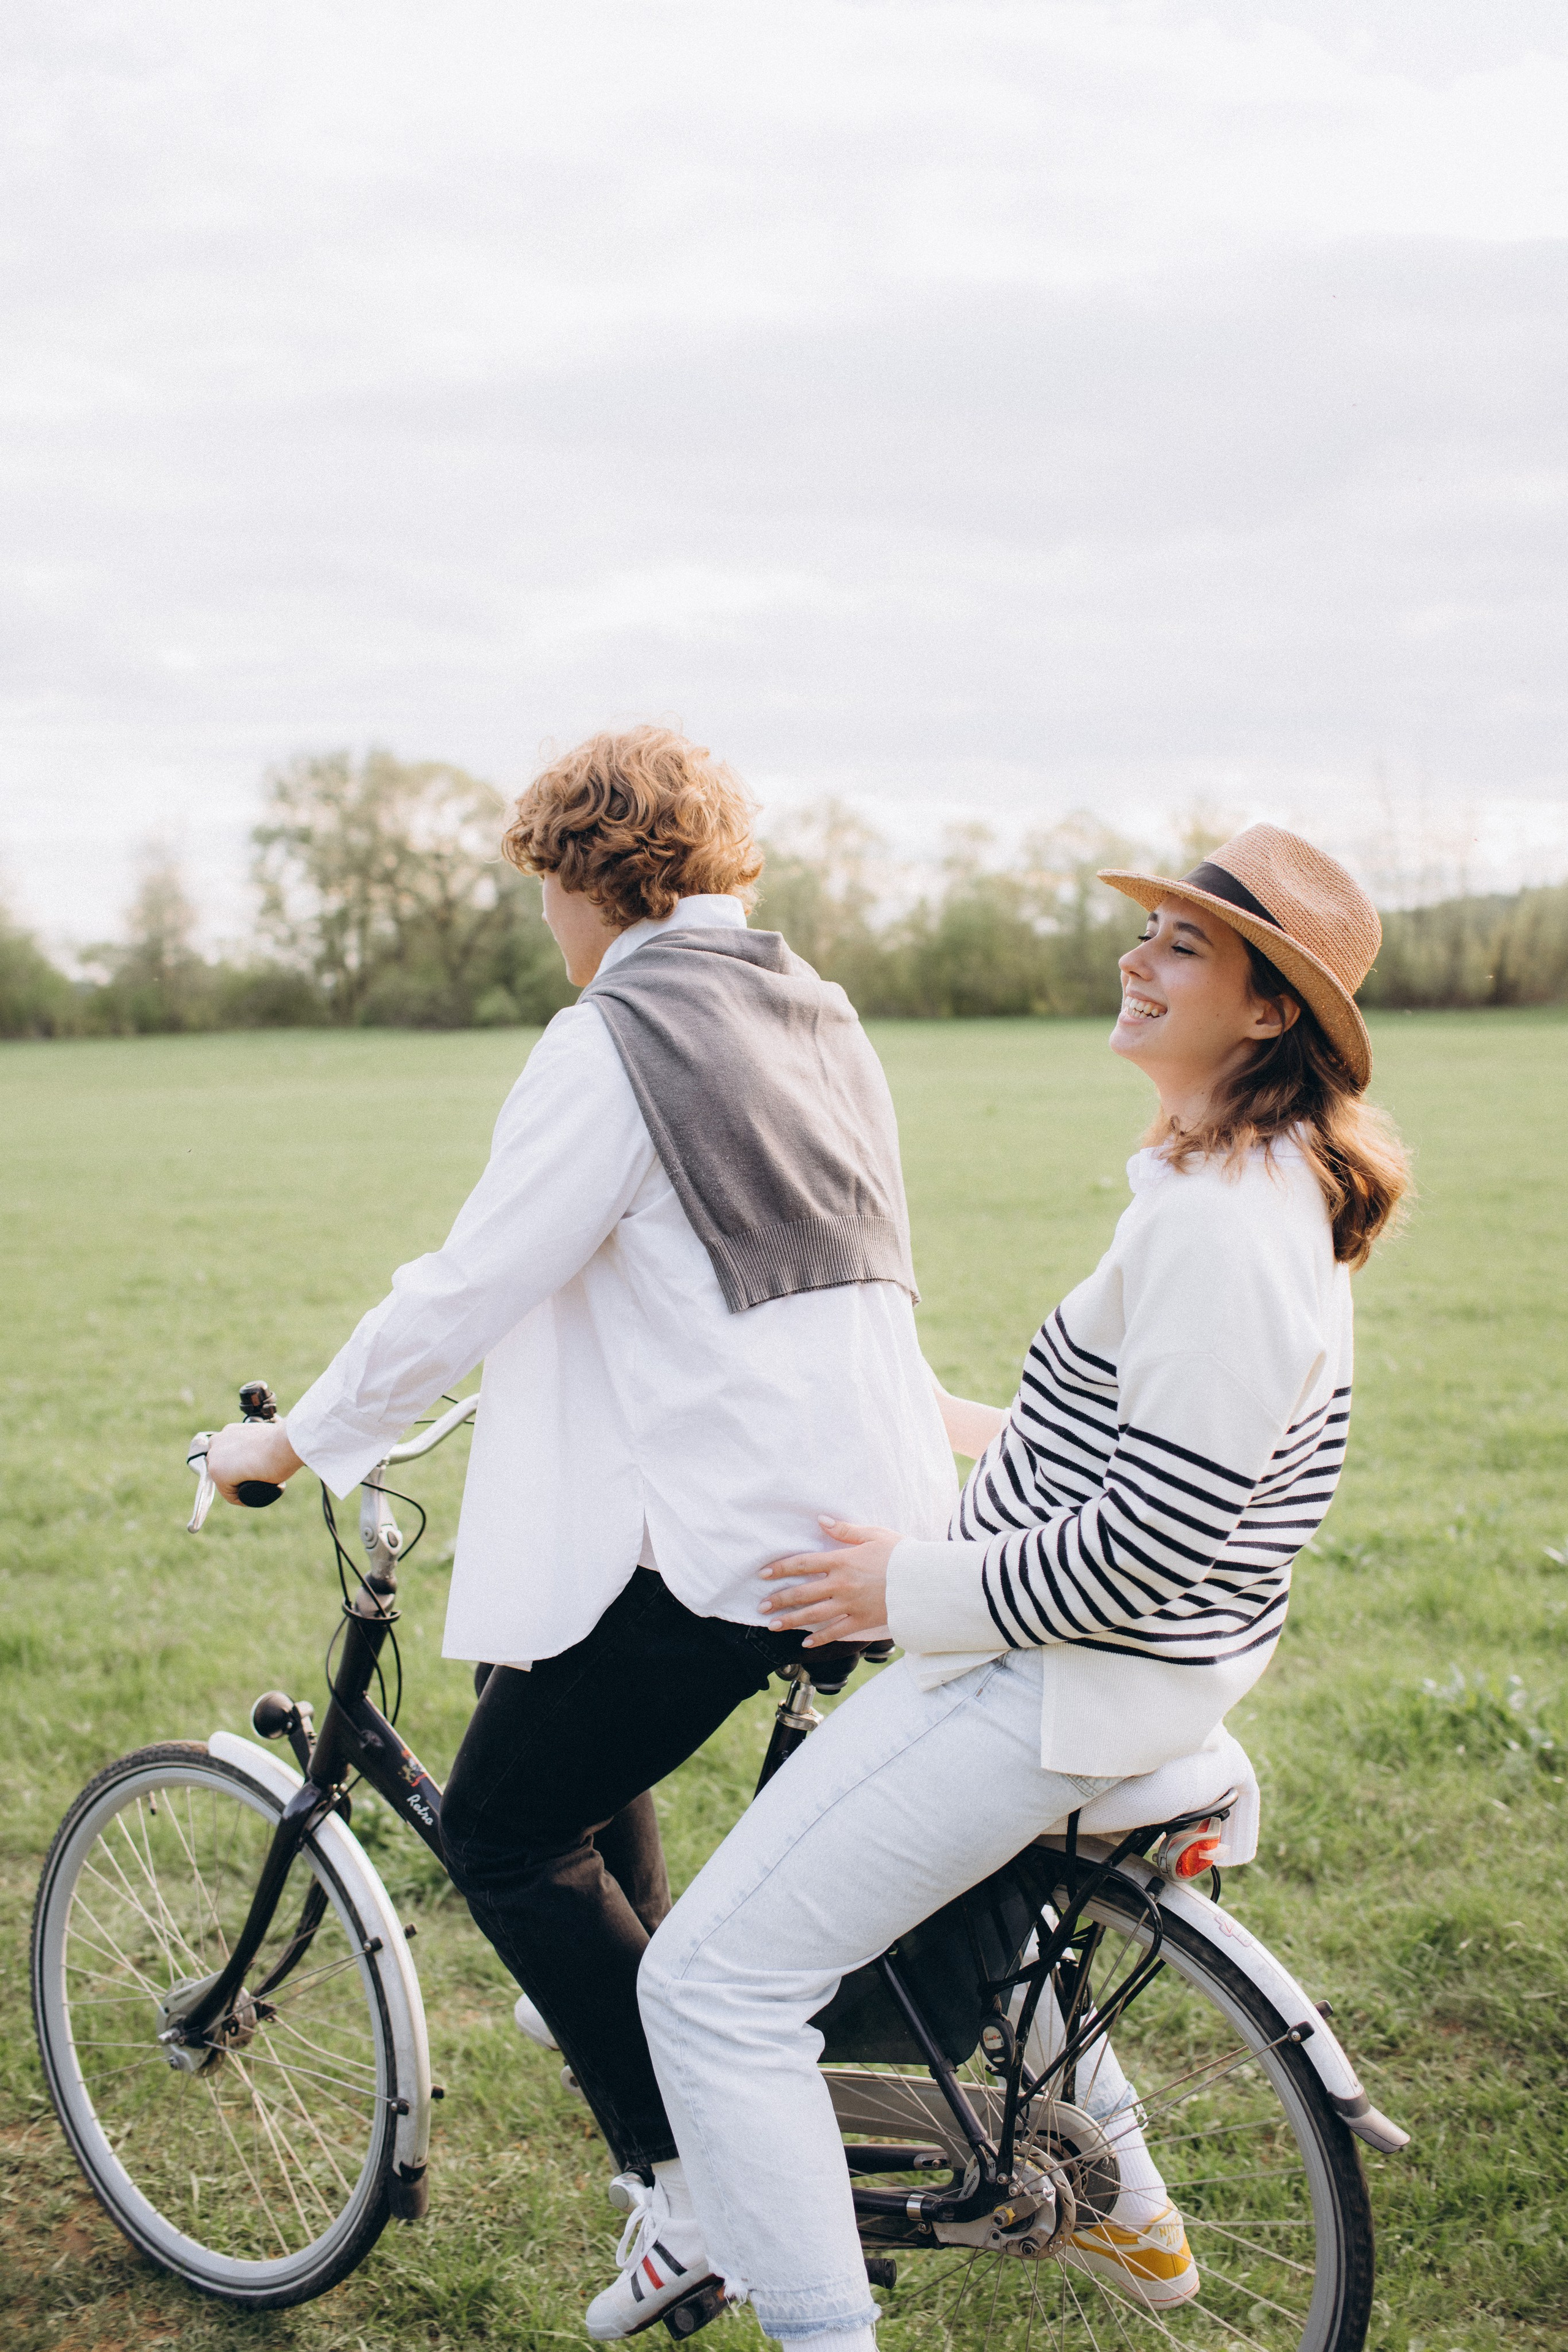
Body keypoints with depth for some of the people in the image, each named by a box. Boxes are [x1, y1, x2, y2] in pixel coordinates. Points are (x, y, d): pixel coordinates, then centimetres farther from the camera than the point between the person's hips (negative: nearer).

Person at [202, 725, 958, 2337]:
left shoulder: (613, 1041, -12)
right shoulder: (819, 1017, 13)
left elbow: (466, 1287, -12)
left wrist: (299, 1439, 2)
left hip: (730, 1537, -9)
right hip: (873, 1507, 9)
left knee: (502, 1832, 5)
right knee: (561, 1694, 30)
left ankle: (691, 2183, 6)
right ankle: (639, 1993, 39)